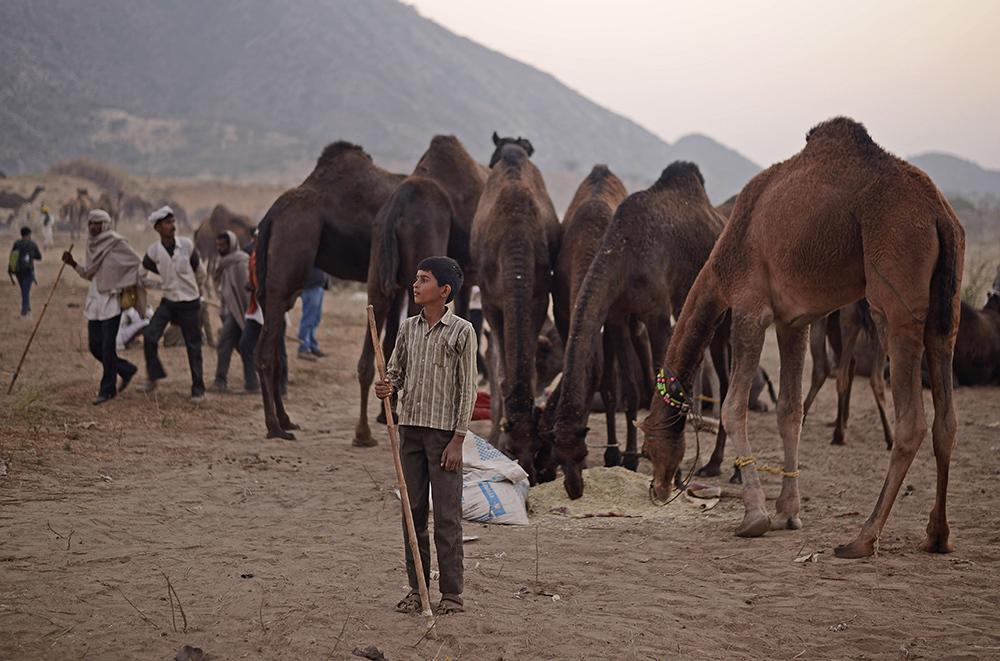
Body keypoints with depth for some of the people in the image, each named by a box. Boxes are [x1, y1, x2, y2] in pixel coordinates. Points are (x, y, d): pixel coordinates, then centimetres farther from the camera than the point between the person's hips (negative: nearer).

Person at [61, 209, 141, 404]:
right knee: (95, 346, 7)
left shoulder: (116, 243, -10)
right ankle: (126, 370, 27)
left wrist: (130, 287, -9)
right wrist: (73, 264, 5)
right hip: (95, 299, 7)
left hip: (111, 300, -7)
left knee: (108, 346, -6)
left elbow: (137, 264, -6)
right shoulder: (91, 244, 11)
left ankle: (107, 389, 4)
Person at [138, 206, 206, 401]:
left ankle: (198, 389, 13)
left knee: (193, 347, 2)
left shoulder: (187, 245, -10)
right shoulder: (153, 251, -9)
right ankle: (153, 377, 2)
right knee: (149, 336, -15)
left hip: (190, 302, -1)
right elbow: (147, 266, 13)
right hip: (168, 301, 1)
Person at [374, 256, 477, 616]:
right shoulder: (408, 328, 9)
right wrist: (387, 386, -9)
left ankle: (452, 593, 3)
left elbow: (467, 389, -6)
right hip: (410, 427, 5)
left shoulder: (461, 331, -6)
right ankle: (417, 588, 15)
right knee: (413, 511, 8)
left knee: (447, 515, -3)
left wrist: (458, 440, -11)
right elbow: (396, 370, 16)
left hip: (443, 431, -5)